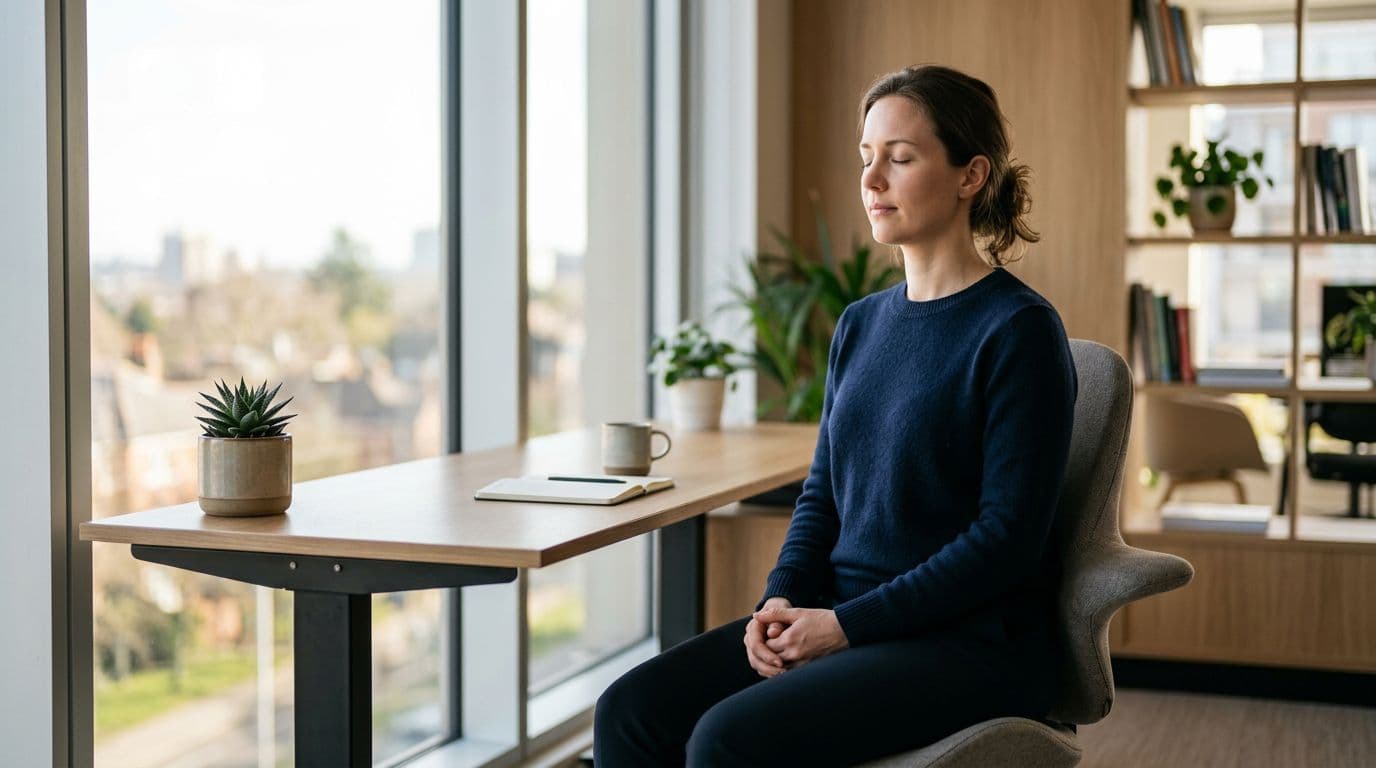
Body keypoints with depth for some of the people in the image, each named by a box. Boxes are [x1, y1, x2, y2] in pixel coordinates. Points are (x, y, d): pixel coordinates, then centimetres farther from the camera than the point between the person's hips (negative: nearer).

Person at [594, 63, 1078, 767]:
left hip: (971, 642, -7)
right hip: (840, 621, 7)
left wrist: (847, 624, -16)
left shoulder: (1018, 330, -9)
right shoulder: (860, 325, 13)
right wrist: (783, 599, -3)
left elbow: (1009, 536, -14)